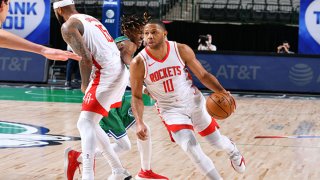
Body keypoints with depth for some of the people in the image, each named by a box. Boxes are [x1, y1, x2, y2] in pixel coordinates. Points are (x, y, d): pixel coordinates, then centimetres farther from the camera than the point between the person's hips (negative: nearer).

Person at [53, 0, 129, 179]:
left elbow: (86, 58, -17)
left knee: (86, 123, -12)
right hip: (120, 71, 9)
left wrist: (85, 85, -2)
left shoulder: (68, 26, -5)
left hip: (108, 74, -9)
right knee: (90, 123, 18)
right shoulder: (90, 19, 23)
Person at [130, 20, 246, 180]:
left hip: (194, 102, 2)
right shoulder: (139, 63, -20)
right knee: (191, 148, -19)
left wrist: (221, 91, -24)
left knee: (216, 141, 16)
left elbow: (203, 75, -7)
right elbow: (137, 96, -10)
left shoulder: (181, 50, -18)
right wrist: (139, 123, -24)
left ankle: (232, 150, 54)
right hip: (170, 109, -1)